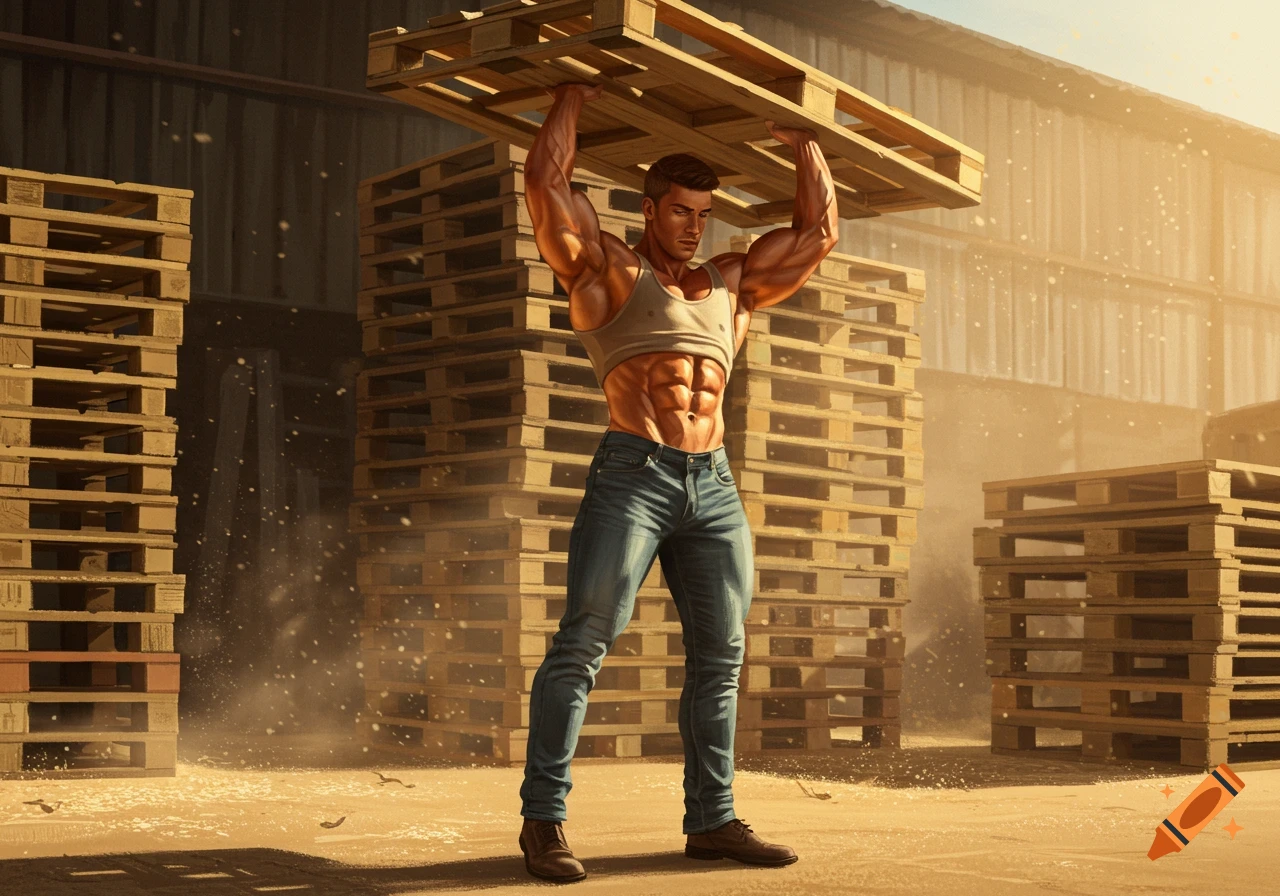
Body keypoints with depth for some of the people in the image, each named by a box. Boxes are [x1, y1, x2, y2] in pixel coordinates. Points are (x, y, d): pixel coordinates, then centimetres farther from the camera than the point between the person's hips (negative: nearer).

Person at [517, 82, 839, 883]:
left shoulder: (732, 284, 21)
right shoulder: (609, 270, 8)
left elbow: (819, 229, 25)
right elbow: (547, 184, -1)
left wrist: (804, 143, 25)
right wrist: (573, 98, 8)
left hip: (714, 487, 6)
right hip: (633, 475, -6)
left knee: (720, 656, 5)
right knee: (583, 642, -11)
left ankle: (713, 820, 12)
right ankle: (544, 818, -8)